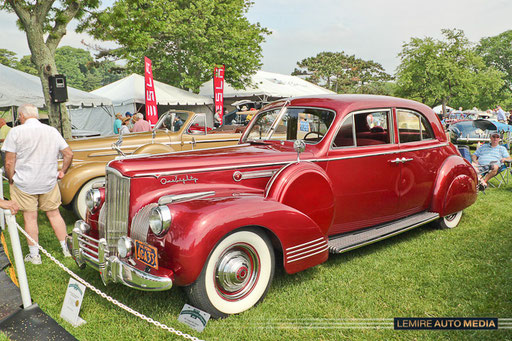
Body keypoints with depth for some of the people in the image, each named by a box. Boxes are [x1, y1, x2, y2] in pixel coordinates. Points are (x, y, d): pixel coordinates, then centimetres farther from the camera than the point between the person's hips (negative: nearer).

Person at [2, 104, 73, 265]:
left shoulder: (16, 132, -10)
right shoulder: (53, 131, 2)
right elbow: (69, 154, 5)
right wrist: (62, 171, 17)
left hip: (24, 184, -3)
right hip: (49, 183, 3)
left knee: (30, 218, 7)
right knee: (54, 214, 14)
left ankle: (34, 255, 16)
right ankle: (67, 249, 21)